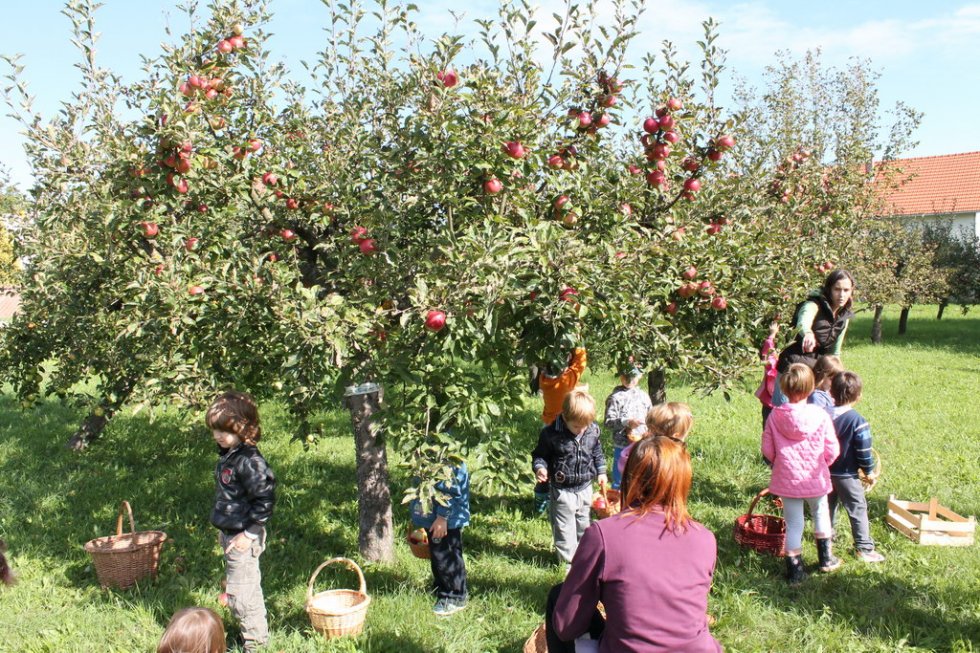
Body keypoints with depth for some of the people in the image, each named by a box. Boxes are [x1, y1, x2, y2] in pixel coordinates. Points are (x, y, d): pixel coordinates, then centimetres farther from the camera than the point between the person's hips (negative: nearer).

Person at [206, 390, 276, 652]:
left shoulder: (249, 461, -23)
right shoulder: (227, 455, 7)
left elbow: (265, 498, -25)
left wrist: (250, 533, -20)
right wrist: (223, 528, 20)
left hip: (243, 537, -10)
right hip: (230, 533, 10)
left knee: (240, 592, -1)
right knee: (247, 587, 22)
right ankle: (253, 629, 38)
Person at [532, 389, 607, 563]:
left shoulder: (593, 431, -6)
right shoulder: (551, 433, -21)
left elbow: (598, 453, 11)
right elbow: (540, 455, -9)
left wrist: (601, 472, 8)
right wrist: (539, 467, -27)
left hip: (585, 488, 4)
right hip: (562, 490, -4)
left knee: (583, 524, 21)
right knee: (564, 527, 4)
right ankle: (569, 560, 18)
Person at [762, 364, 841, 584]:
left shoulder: (775, 416, -11)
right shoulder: (820, 415, -14)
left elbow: (767, 450, -4)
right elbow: (832, 451, -7)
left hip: (787, 478, 0)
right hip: (815, 478, 0)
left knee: (793, 522, 10)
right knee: (820, 512, 25)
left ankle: (794, 569, 16)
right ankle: (826, 558, 38)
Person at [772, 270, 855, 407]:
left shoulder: (844, 317, 4)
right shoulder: (814, 305, -17)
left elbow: (835, 351, 15)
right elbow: (803, 323, -42)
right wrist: (808, 333, -65)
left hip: (816, 368, 7)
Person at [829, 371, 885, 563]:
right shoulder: (857, 421, -19)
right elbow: (864, 451, -16)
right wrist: (869, 471, -1)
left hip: (825, 473, 5)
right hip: (847, 475, -5)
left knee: (828, 507, 22)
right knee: (858, 511, 6)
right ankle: (864, 548, 10)